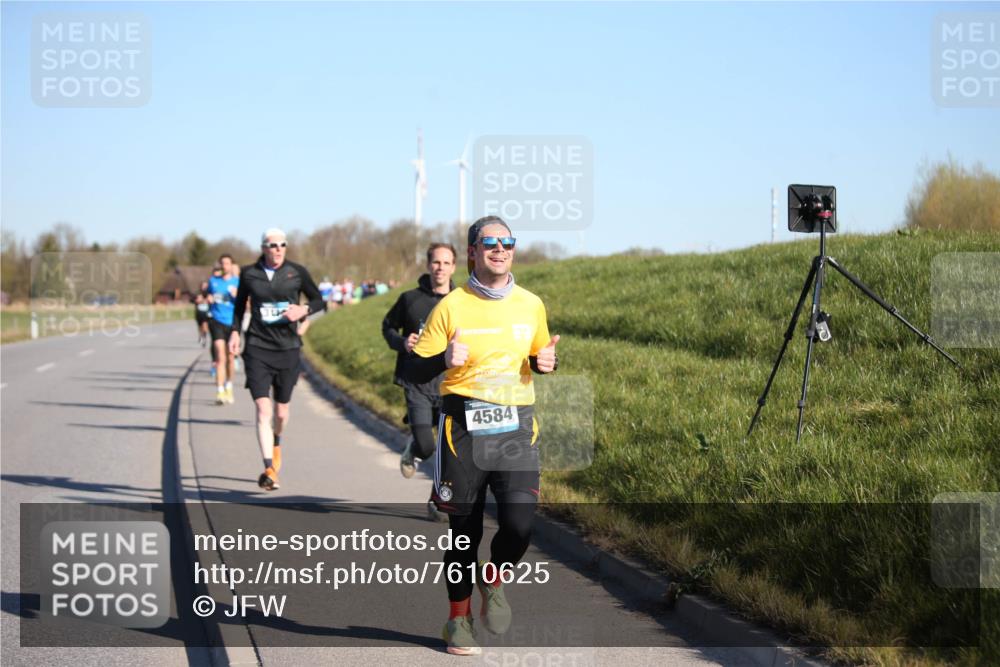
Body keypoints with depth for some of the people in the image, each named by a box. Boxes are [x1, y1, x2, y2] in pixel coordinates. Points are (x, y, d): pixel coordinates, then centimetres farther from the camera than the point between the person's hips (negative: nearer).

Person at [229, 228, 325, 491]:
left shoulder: (297, 272, -1)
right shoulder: (249, 274, 1)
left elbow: (318, 299, 10)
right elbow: (240, 303, 18)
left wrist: (304, 309, -11)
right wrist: (235, 331, 7)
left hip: (288, 349, 1)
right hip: (257, 348, -1)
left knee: (281, 411, 13)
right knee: (263, 409, -14)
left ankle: (276, 442, 47)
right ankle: (269, 469, -18)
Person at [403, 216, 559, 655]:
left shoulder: (531, 305, 7)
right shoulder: (451, 306, -3)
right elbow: (412, 371, -1)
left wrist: (546, 362, 0)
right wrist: (444, 359, -21)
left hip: (516, 427, 2)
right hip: (464, 427, -2)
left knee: (519, 522, -15)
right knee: (464, 530, 6)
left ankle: (494, 583, 17)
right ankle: (459, 619, 26)